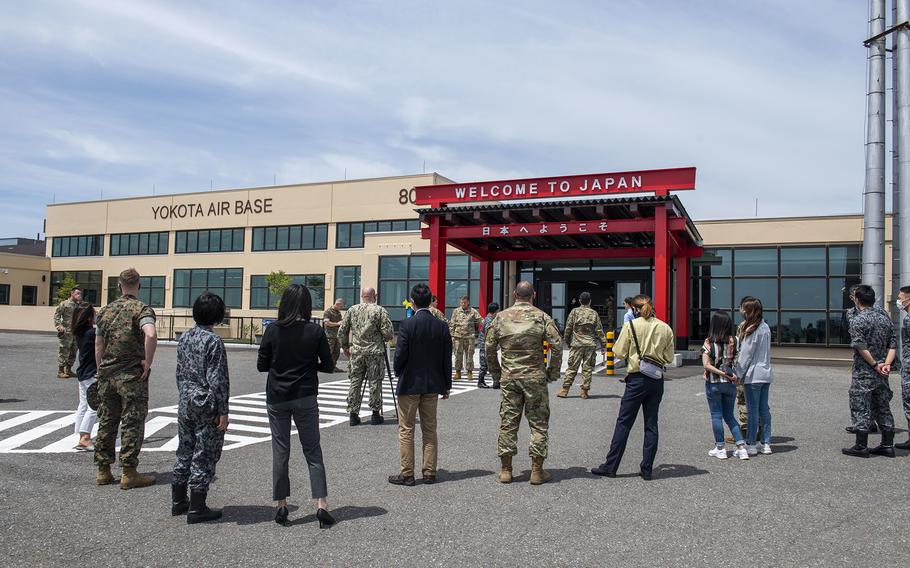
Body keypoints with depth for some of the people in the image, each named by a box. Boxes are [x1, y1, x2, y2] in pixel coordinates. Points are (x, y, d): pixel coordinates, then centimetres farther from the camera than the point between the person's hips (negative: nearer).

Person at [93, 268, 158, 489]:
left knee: (106, 422, 14)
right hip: (132, 375, -5)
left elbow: (98, 345, 12)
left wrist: (101, 372, 20)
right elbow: (151, 335, -30)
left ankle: (103, 471, 21)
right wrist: (148, 362, -18)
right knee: (132, 423, 1)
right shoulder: (142, 309, -10)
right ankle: (129, 473, 4)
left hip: (107, 374, 6)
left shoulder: (105, 310, 9)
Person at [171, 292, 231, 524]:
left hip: (185, 403, 7)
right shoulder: (213, 341, -16)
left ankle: (178, 502, 29)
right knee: (204, 456, 2)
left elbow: (180, 373, 13)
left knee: (184, 452, 17)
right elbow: (217, 380, -17)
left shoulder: (184, 338, 6)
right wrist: (223, 412, -13)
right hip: (207, 406, -7)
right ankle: (197, 508, 8)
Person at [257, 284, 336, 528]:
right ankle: (321, 504, 1)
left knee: (280, 452, 10)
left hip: (277, 399, 1)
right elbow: (328, 365, -3)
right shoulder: (315, 331, -8)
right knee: (313, 452, 8)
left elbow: (261, 365, -2)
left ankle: (282, 505, 16)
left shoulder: (273, 330, -7)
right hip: (305, 398, 0)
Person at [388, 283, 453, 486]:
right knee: (430, 430, 13)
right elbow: (447, 359, 2)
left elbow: (400, 354, -14)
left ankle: (407, 473, 9)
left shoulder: (407, 325, -14)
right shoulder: (442, 326, -1)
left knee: (406, 430, 6)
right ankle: (430, 472, 17)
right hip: (433, 385, 4)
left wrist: (398, 373, 6)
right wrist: (446, 385, 11)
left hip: (410, 384, -4)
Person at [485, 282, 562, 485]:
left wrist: (496, 370, 16)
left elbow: (489, 346, 5)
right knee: (539, 423, 7)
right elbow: (557, 345, -8)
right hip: (535, 377, -2)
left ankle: (505, 469, 13)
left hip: (509, 377, 2)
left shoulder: (501, 317, 2)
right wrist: (553, 373, 3)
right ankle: (537, 470, 9)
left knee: (508, 422, 8)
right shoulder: (542, 317, -4)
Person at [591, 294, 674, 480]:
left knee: (623, 423, 2)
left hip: (637, 379, -3)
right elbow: (669, 357, 7)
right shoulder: (666, 328, 4)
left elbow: (619, 352, -4)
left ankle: (610, 466, 6)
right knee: (651, 425, 9)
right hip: (657, 380, 4)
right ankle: (647, 469, 12)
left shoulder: (631, 325, -6)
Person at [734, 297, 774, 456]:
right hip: (766, 373, 8)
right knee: (764, 409, 11)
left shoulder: (752, 330, -15)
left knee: (753, 410, -2)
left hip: (753, 375, -8)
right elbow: (765, 352, 12)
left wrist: (737, 374, -6)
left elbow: (746, 354, -13)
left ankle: (750, 445, 3)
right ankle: (766, 443, 16)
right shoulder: (766, 328, 9)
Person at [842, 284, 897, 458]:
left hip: (863, 373, -7)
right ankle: (887, 445, 20)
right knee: (883, 407, 14)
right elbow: (893, 344, 5)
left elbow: (861, 347, -20)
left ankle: (861, 446, 6)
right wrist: (886, 364, -3)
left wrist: (874, 364, -11)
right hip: (881, 374, 7)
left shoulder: (857, 320, -14)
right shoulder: (884, 316, 8)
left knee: (861, 408, 1)